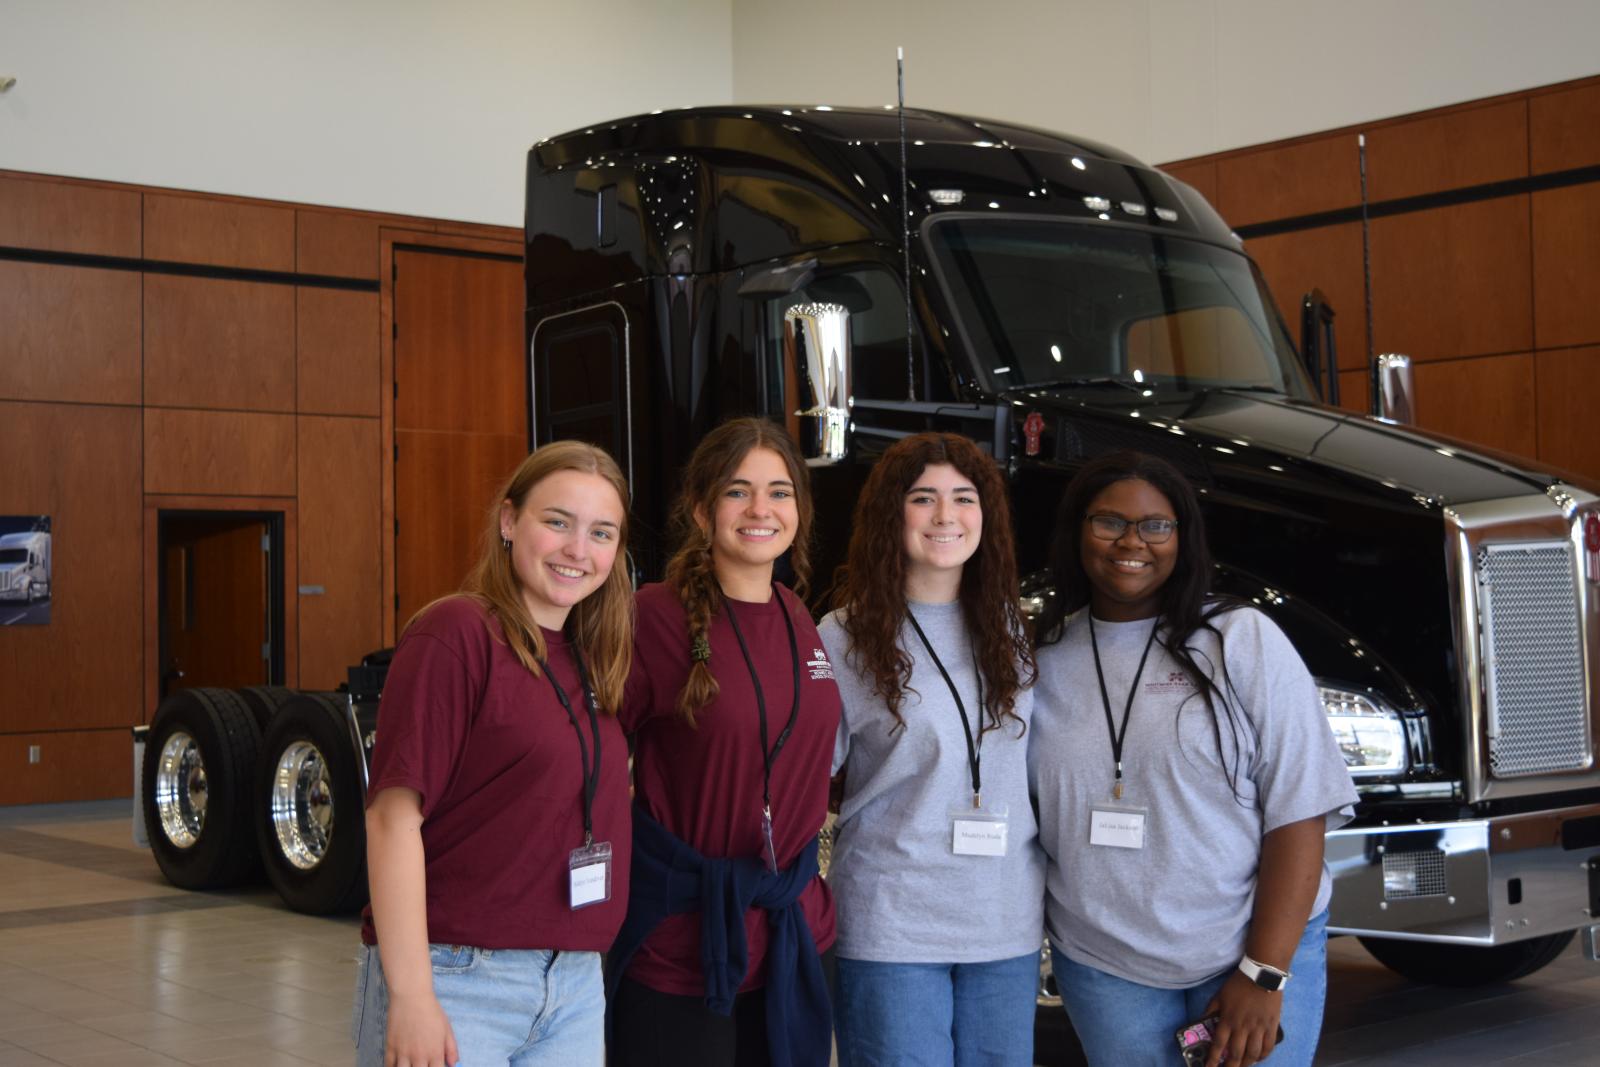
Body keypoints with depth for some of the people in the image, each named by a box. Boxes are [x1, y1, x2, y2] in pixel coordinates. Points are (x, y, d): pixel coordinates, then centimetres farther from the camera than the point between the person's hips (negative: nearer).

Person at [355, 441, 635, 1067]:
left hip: (575, 986, 7)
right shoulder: (457, 633, -11)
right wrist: (409, 994, -19)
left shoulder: (592, 661, 10)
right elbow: (393, 815, -15)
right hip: (454, 982, -7)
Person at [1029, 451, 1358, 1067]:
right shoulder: (1044, 658, 2)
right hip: (1102, 966, 2)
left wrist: (1264, 974, -14)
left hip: (1253, 952, -2)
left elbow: (1298, 813, -9)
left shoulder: (1243, 640, -7)